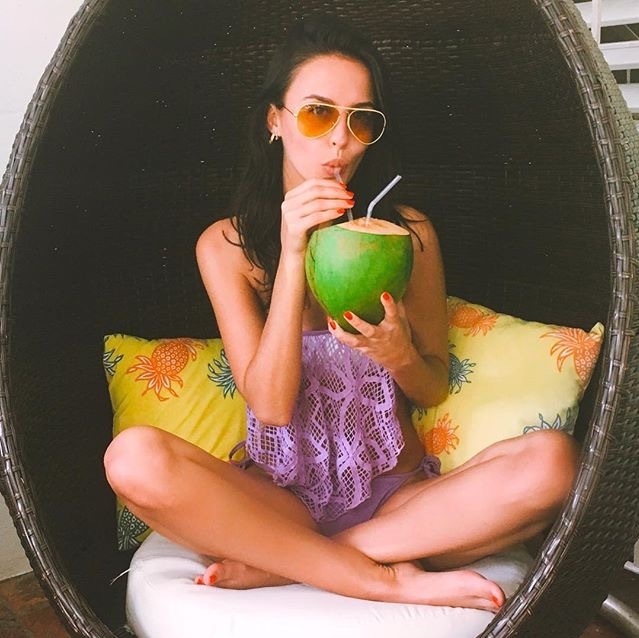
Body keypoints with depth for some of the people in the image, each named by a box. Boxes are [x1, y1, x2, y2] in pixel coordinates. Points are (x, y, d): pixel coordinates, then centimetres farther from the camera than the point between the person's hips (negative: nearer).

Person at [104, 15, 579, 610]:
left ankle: (274, 565, -20)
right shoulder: (226, 244, -2)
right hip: (281, 494, -1)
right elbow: (271, 405, -12)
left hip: (399, 494, 2)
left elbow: (434, 387, 6)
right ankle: (391, 578, -21)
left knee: (552, 461, -26)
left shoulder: (408, 232, 1)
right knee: (134, 458, -29)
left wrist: (398, 355, -18)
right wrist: (293, 257, -20)